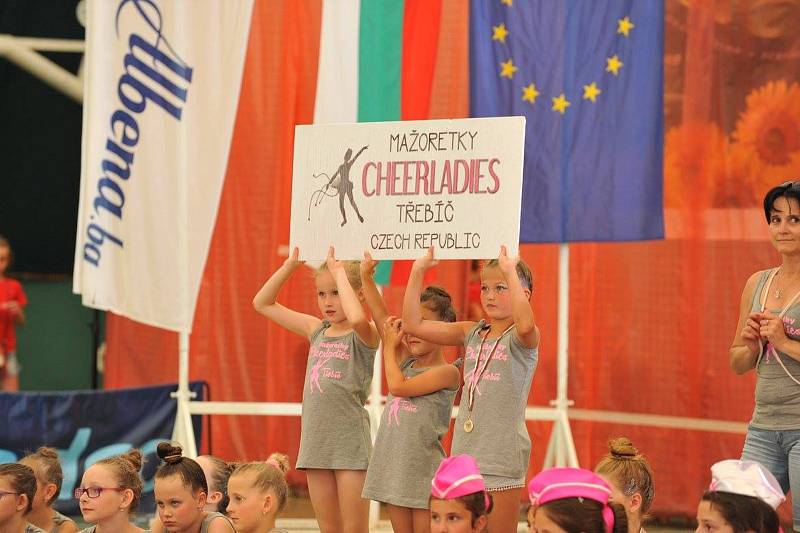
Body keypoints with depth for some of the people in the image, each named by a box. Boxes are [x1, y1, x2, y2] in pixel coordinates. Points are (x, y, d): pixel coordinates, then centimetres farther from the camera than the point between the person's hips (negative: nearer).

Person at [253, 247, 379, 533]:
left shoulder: (365, 335, -6)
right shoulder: (317, 331, 12)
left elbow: (357, 318, -32)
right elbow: (263, 303, 17)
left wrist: (339, 272, -21)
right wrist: (291, 264, 6)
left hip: (350, 442, -6)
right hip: (316, 442, 6)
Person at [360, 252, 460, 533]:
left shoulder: (447, 372, -9)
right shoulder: (407, 362, 12)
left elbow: (399, 386, -18)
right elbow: (384, 321, 7)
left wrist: (390, 347, -4)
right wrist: (366, 277, 0)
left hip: (424, 473, -7)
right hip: (394, 466, 7)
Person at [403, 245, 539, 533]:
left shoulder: (521, 339, -7)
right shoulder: (472, 333, 10)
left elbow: (526, 324, -34)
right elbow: (413, 324, 6)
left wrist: (511, 272, -31)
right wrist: (418, 271, -1)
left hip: (500, 459, -6)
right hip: (465, 453, 6)